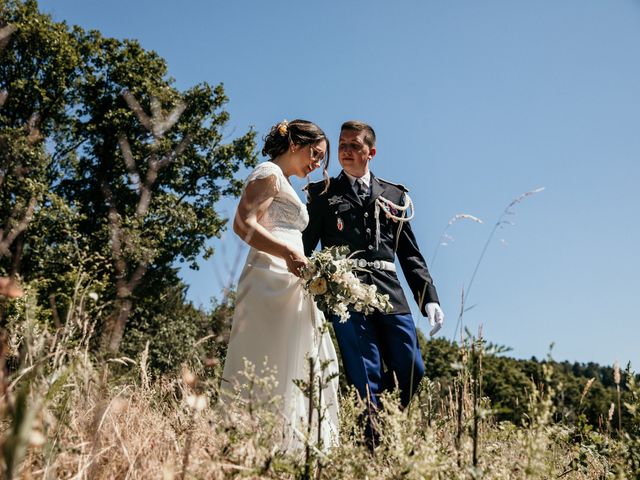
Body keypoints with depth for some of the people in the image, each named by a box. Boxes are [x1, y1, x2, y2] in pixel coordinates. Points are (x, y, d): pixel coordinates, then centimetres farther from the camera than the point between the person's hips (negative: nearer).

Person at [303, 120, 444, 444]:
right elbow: (305, 246, 6)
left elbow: (410, 254, 17)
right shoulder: (322, 194, 12)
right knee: (366, 378, -6)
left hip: (390, 295, 3)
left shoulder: (393, 195, 19)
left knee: (411, 370, 1)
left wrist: (429, 298, 7)